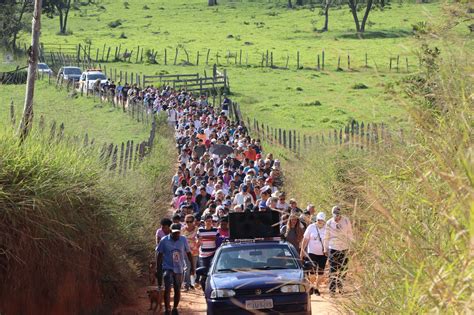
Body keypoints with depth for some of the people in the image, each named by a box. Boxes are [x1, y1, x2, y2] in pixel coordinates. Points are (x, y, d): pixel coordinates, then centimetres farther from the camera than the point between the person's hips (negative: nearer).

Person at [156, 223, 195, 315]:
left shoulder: (183, 240, 0)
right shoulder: (164, 241, -5)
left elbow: (188, 253, 10)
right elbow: (160, 255, 1)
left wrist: (192, 266, 9)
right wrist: (158, 269, 0)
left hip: (179, 269, 3)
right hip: (168, 268, -3)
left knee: (177, 290, 10)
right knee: (167, 289, -17)